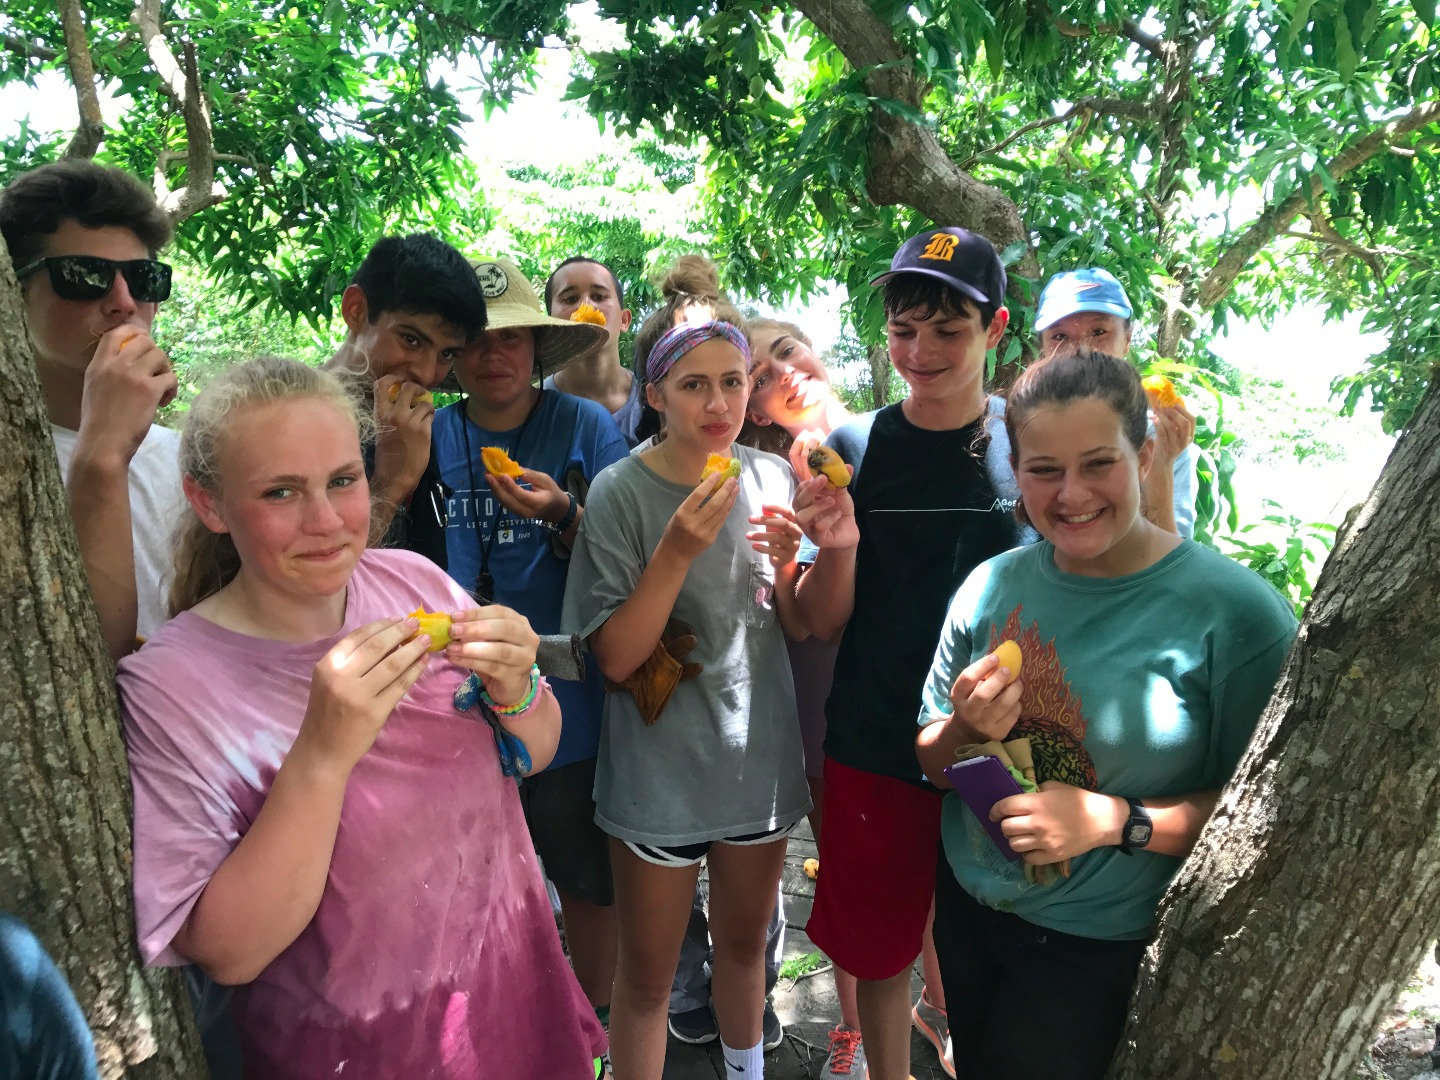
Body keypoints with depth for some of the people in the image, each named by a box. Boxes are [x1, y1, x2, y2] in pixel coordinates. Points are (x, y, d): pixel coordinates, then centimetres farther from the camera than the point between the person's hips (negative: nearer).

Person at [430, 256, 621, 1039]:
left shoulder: (585, 426, -7)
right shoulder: (430, 437, 1)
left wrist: (561, 514, -25)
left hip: (566, 701, -3)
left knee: (587, 875, 12)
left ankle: (596, 1031, 37)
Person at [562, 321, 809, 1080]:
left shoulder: (773, 477, -3)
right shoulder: (621, 491, -16)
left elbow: (798, 626, 4)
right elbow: (615, 658, -17)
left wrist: (786, 562, -17)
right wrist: (677, 552, -29)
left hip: (761, 756, 4)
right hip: (662, 770, -4)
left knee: (744, 941, 26)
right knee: (647, 974, 12)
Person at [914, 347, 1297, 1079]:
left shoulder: (1237, 614, -20)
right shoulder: (992, 585, -8)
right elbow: (931, 762, 1)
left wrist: (1116, 821, -27)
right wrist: (966, 732, -20)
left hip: (1102, 949, -4)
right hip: (966, 908, 4)